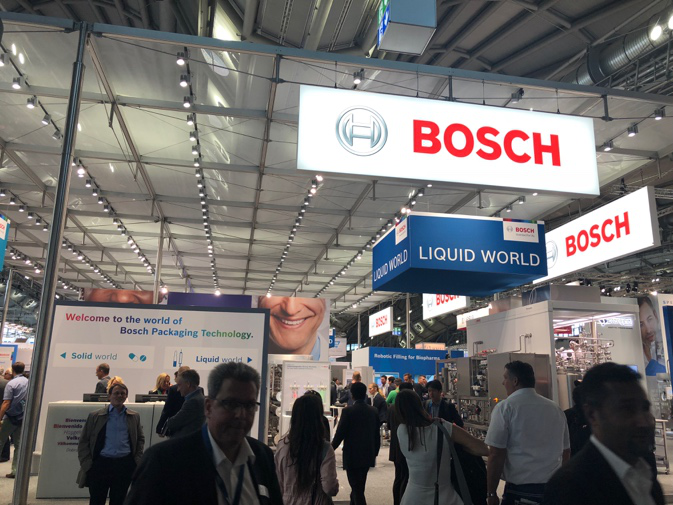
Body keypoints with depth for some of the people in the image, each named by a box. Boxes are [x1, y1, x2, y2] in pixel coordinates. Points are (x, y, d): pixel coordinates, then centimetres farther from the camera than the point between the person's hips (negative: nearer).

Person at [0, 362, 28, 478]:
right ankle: (15, 471, 7)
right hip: (23, 418, 5)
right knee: (18, 444, 7)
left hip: (10, 417, -5)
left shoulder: (11, 384, -11)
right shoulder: (28, 382, 6)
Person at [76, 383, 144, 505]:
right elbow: (83, 441, 5)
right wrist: (87, 464, -3)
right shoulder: (95, 416, 4)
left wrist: (137, 460, 4)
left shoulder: (134, 417, 9)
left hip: (124, 465, 1)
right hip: (100, 463, -1)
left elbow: (140, 439, 15)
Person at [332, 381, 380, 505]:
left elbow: (339, 434, -12)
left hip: (352, 455, -6)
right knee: (359, 487, 22)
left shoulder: (348, 411, -14)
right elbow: (377, 434, 8)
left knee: (357, 489, 1)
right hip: (368, 455, 6)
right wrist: (375, 452, 20)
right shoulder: (373, 411, 2)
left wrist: (331, 449, 3)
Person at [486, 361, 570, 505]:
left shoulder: (505, 407, -9)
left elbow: (496, 454, -12)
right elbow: (566, 452, 13)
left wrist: (491, 493, -5)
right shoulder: (556, 409, 7)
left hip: (520, 490, -5)